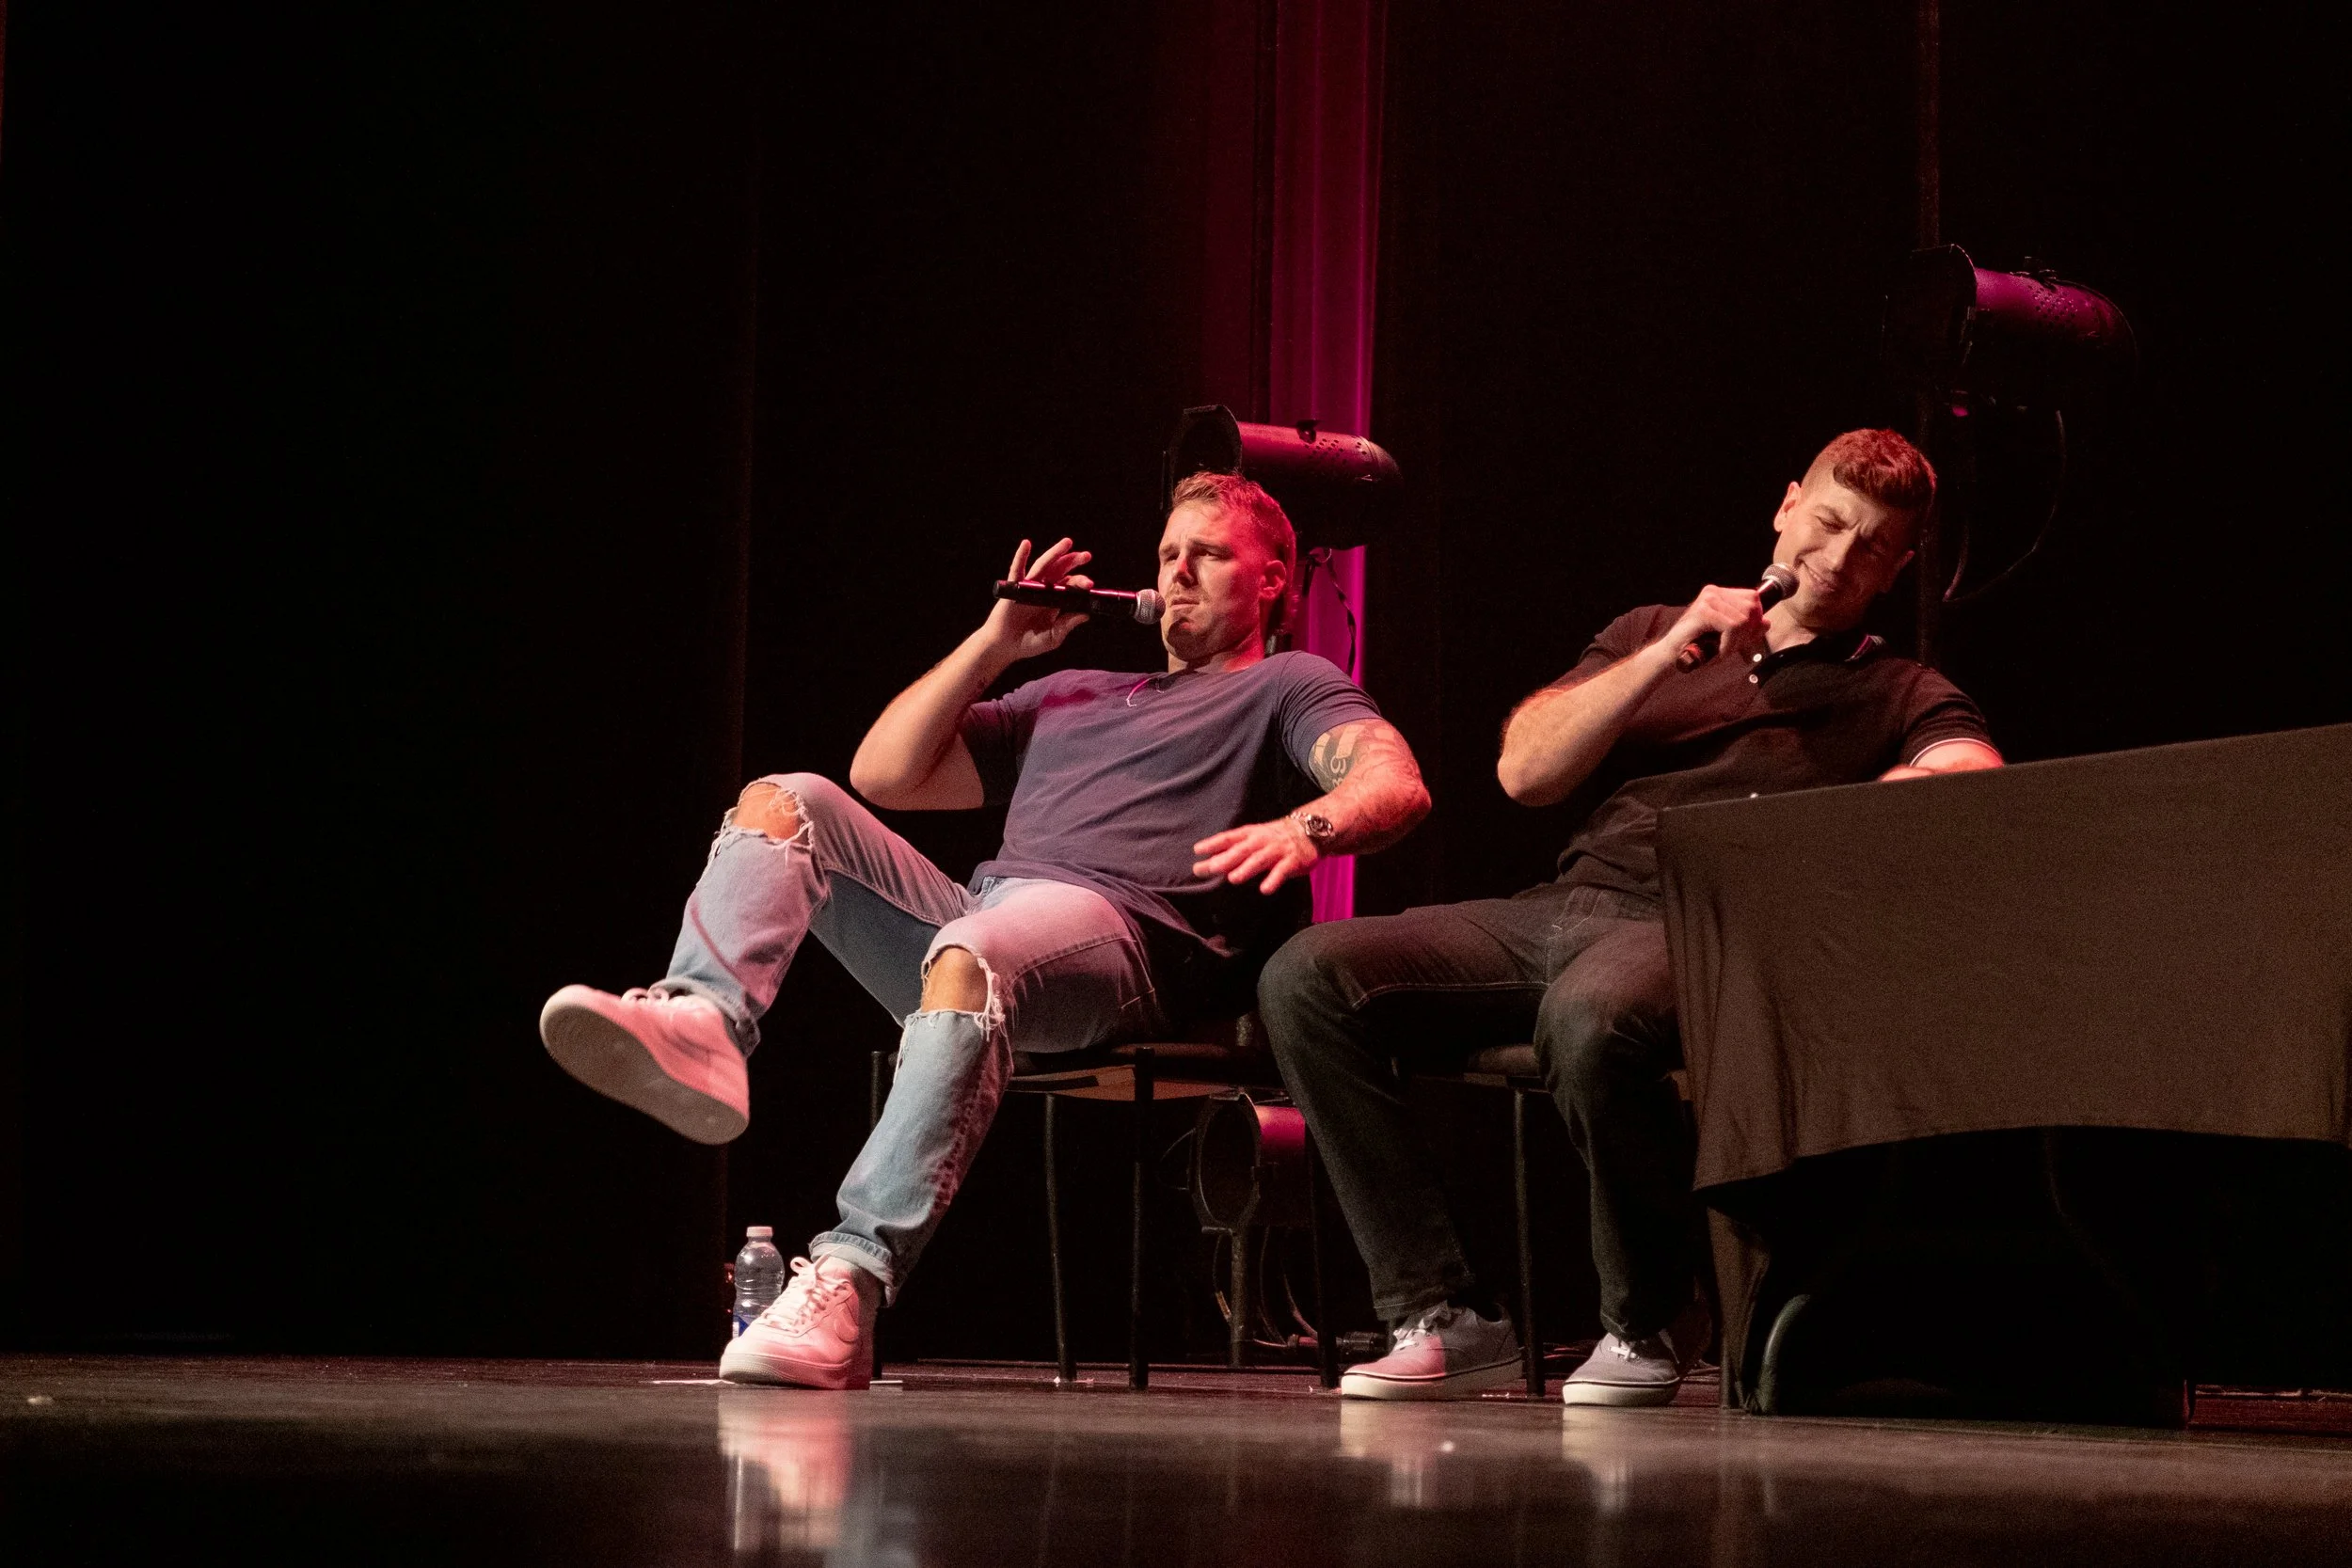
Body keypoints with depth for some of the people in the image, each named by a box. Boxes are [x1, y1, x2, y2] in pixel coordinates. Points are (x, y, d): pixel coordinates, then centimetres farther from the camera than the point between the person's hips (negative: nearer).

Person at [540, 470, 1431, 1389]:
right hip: (978, 913, 7)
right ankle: (703, 1024, -38)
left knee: (969, 957, -40)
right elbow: (884, 773, 32)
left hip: (1122, 935, -7)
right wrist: (996, 644, 24)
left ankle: (847, 1282, -51)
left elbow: (1396, 785, -2)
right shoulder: (1072, 696, 39)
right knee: (787, 800, -9)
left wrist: (1305, 828, -25)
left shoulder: (1285, 687, 21)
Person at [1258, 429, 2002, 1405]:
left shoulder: (1901, 698, 17)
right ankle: (1442, 1317, -16)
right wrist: (1671, 654, 3)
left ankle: (1650, 1324, -16)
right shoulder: (1652, 633, 26)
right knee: (1308, 977, -18)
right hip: (1562, 908, 5)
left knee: (1591, 1018, -41)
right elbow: (1524, 772, 11)